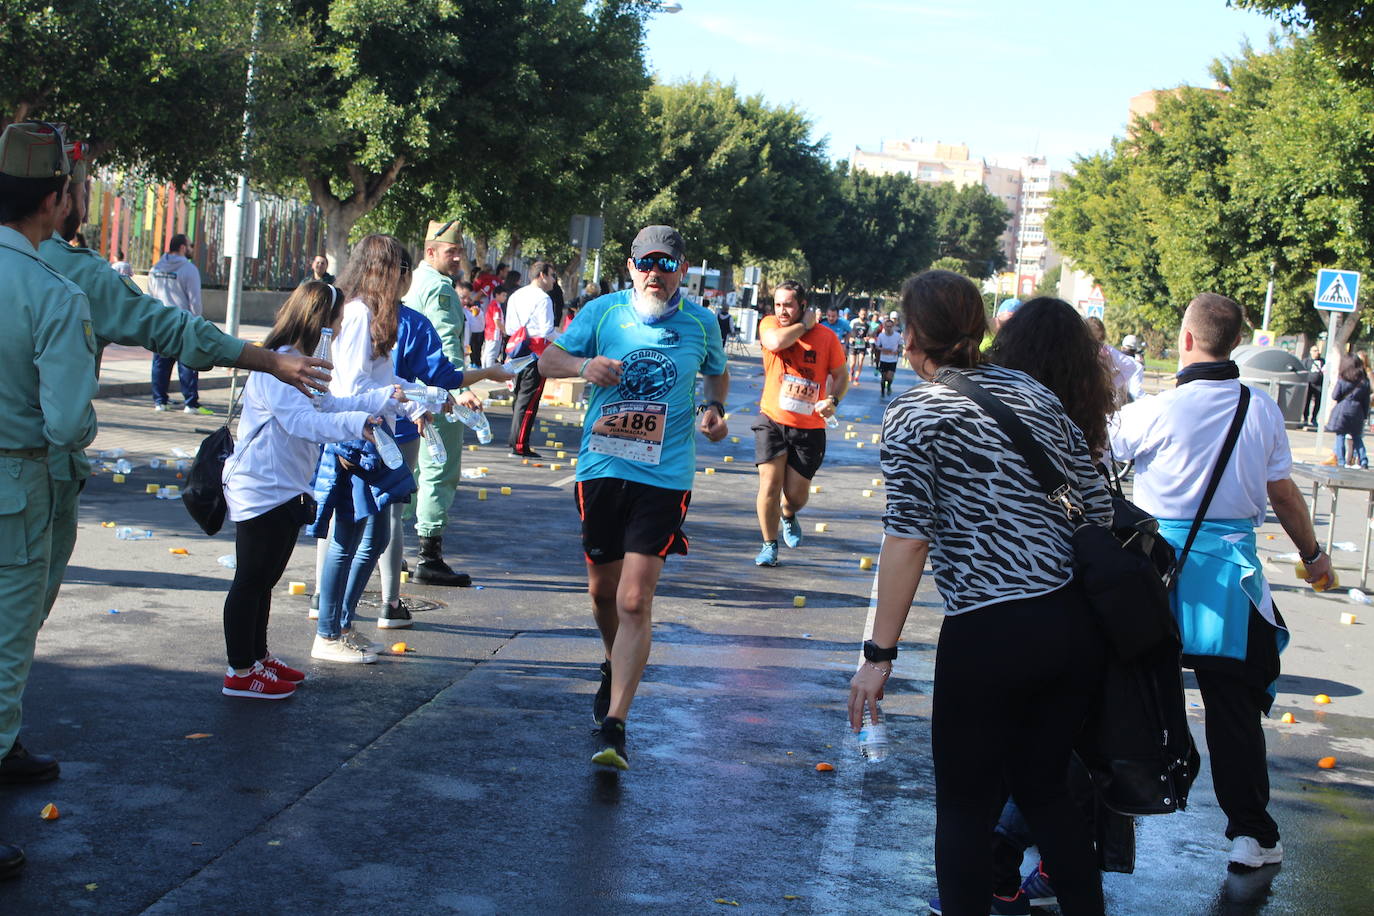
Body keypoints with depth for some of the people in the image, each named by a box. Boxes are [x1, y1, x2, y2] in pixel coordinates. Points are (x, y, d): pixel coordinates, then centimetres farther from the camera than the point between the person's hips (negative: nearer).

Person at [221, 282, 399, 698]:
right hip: (262, 492, -11)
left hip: (286, 491, 11)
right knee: (251, 580, -3)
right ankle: (240, 673, 4)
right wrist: (357, 423, -44)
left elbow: (328, 405, 23)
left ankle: (258, 656, 32)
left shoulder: (300, 364, 15)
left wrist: (386, 397, 15)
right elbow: (304, 421, -31)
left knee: (265, 580, 20)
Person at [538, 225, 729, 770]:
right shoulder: (602, 312, 0)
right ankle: (616, 668, 47)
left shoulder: (700, 324, 2)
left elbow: (717, 373, 21)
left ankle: (613, 726, -11)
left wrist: (714, 408, 0)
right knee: (603, 590, 16)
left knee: (635, 601, -12)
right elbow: (548, 359, 5)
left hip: (663, 478, -2)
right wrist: (584, 365, -16)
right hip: (601, 469, 2)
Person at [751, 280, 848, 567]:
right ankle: (769, 545, 10)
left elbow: (841, 376, 7)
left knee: (797, 494, 5)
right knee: (770, 483, -10)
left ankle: (787, 515, 42)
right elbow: (776, 342, -28)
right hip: (772, 420, -1)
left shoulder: (826, 336, -3)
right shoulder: (769, 324, -4)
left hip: (809, 428, 1)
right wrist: (804, 325, -14)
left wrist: (833, 400, -12)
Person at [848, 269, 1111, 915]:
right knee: (1045, 788, 21)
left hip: (988, 636, -6)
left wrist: (880, 654, -13)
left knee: (965, 805, 10)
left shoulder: (913, 415, -6)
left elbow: (909, 536, -15)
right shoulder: (1033, 392, 10)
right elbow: (1099, 506, 10)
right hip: (1074, 624, 6)